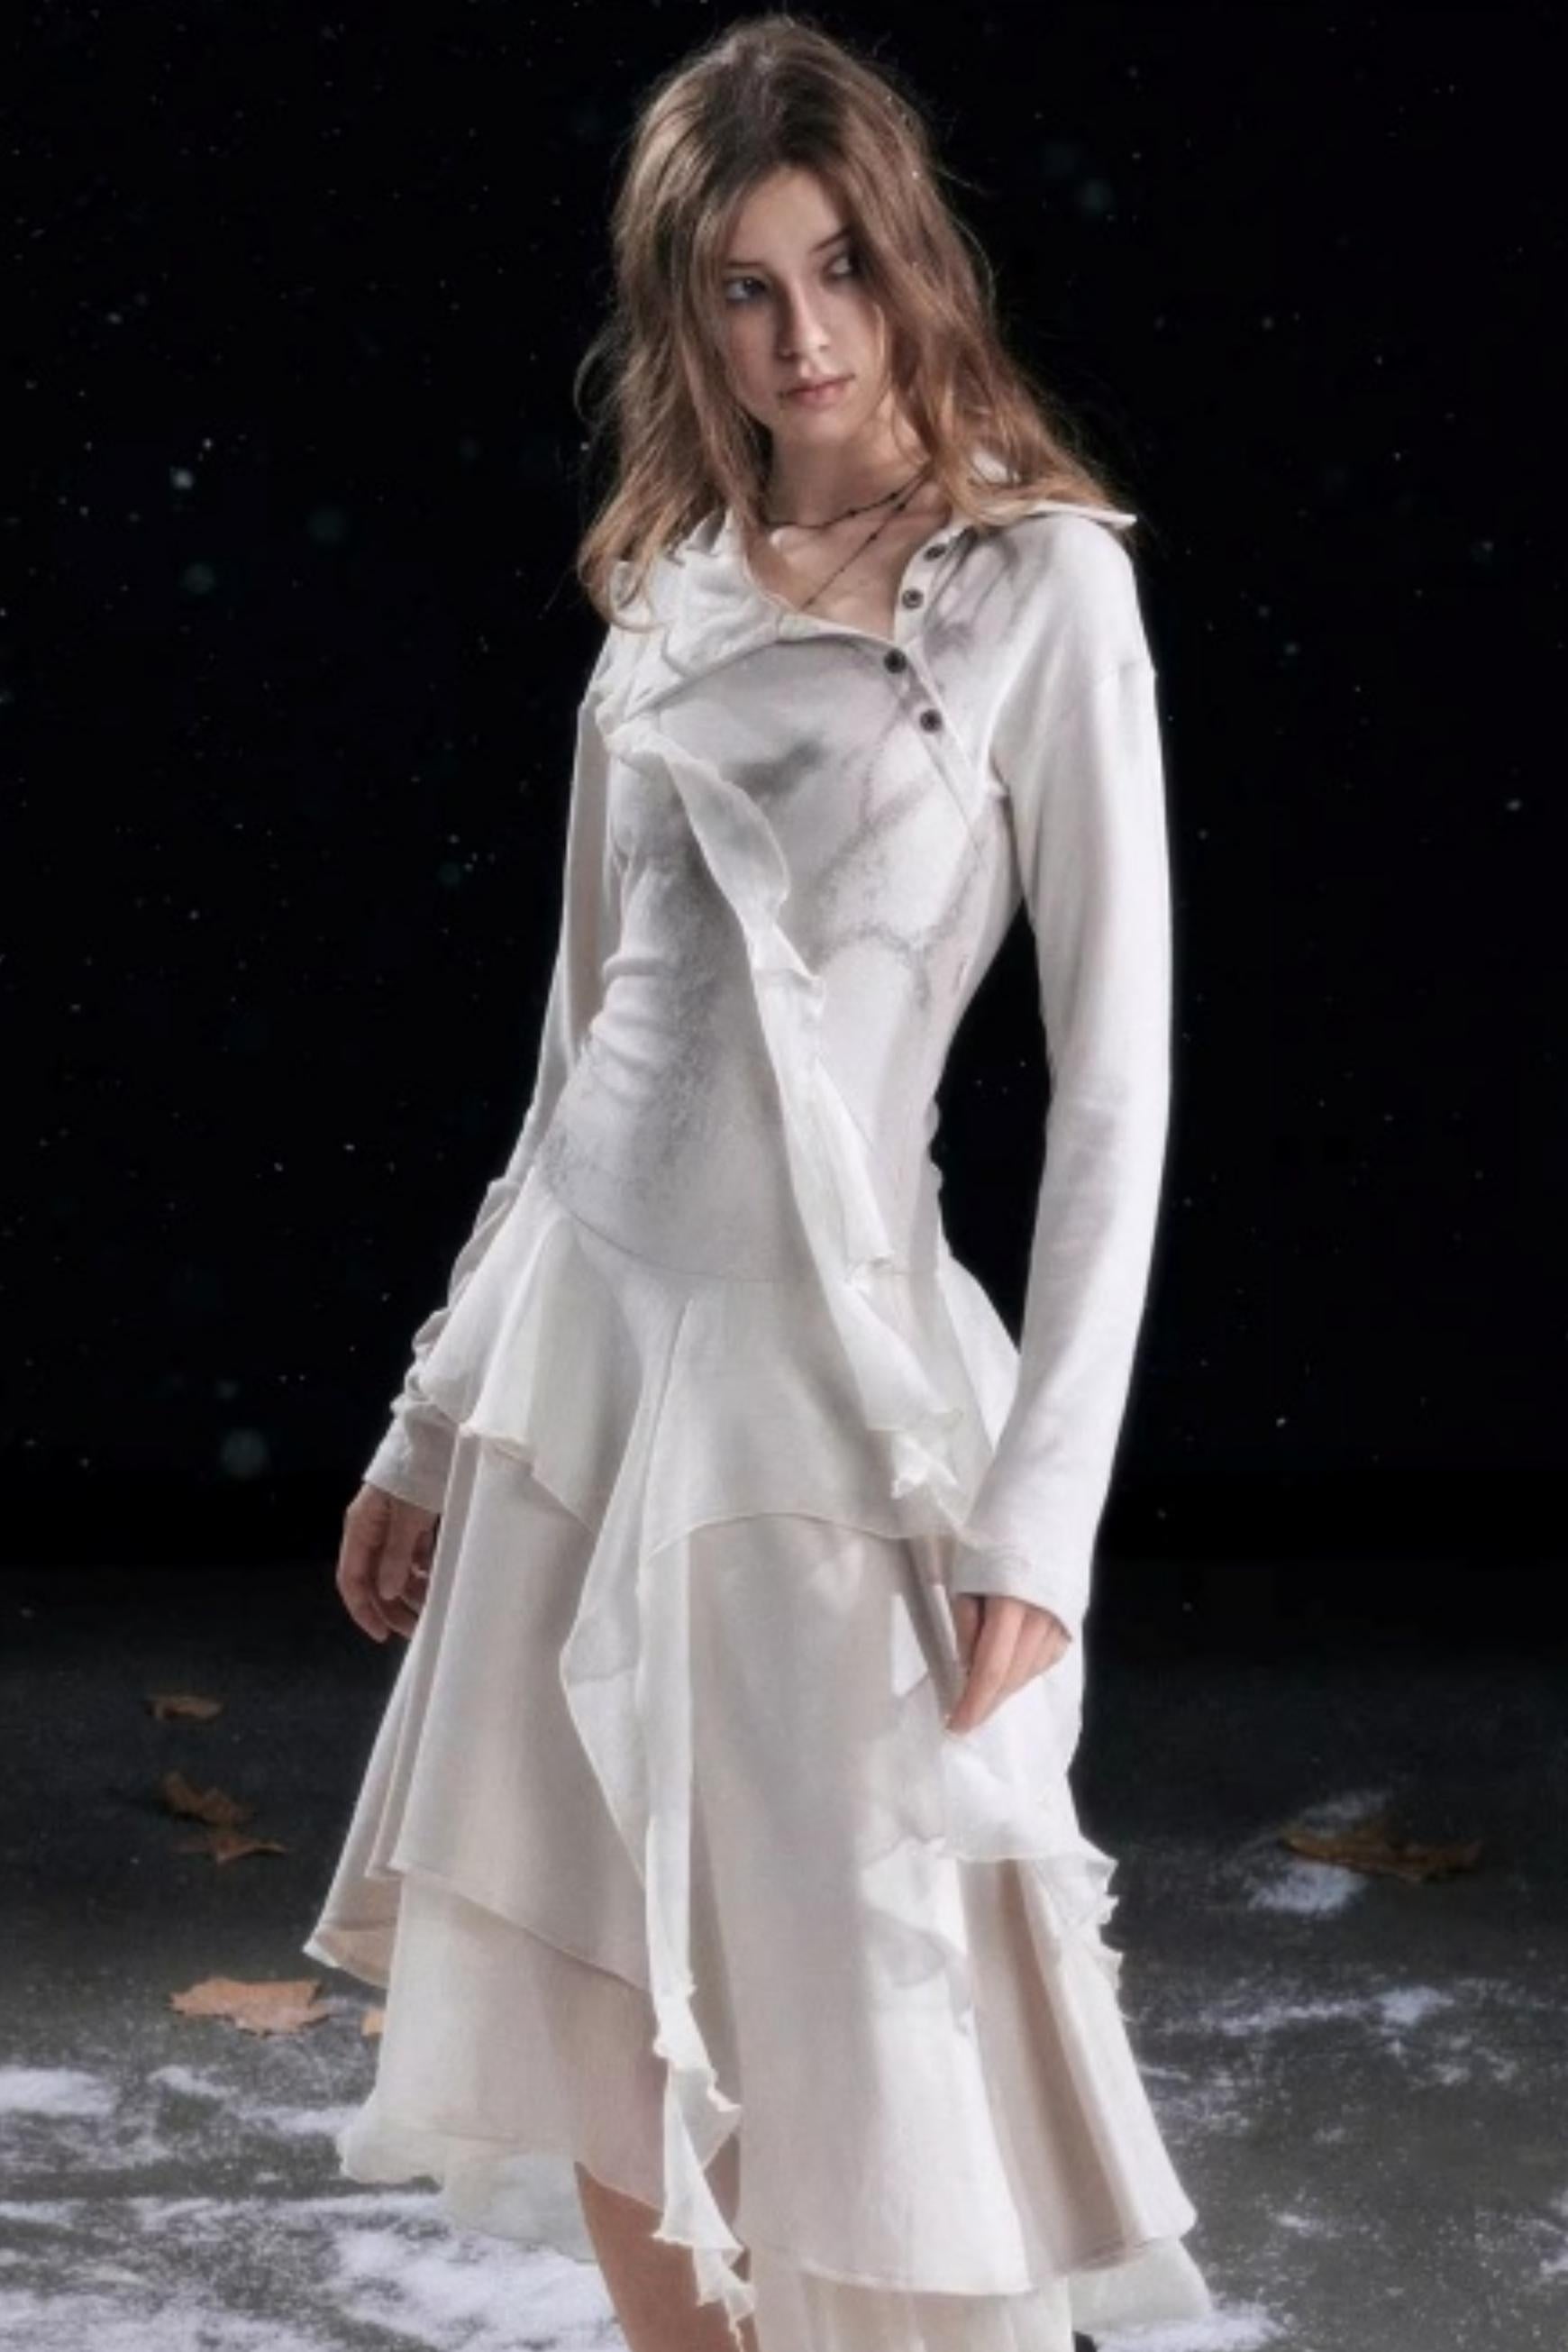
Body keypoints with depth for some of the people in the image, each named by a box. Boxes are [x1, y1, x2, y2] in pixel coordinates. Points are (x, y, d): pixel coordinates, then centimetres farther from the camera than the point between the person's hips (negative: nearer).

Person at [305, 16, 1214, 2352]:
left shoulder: (1041, 581, -6)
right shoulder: (668, 596, 10)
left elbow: (1117, 1077, -9)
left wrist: (1037, 1523, -15)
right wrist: (432, 1423, 16)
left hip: (827, 1372, -6)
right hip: (582, 1344, 6)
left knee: (874, 2087, -1)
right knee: (601, 2059, 12)